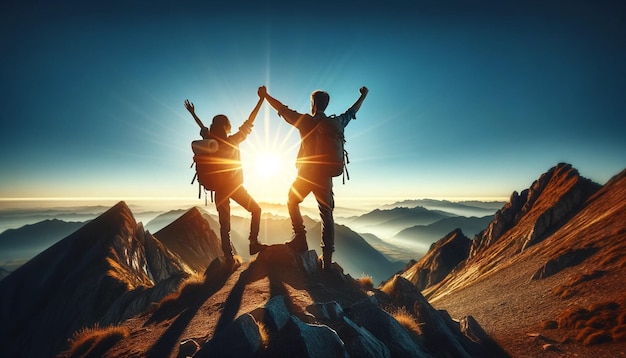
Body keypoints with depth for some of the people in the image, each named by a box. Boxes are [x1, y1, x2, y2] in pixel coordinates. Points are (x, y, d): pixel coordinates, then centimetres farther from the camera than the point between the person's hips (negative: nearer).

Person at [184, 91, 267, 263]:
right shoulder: (232, 141, -13)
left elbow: (203, 129, 19)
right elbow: (248, 123, -9)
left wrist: (193, 114, 36)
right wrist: (261, 99, -4)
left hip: (219, 188, 5)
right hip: (234, 186, -5)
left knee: (224, 223, 9)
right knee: (255, 210, 11)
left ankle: (228, 256, 10)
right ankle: (254, 243, 2)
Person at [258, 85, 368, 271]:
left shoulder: (306, 121, -6)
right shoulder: (336, 123, 4)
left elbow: (282, 109, 2)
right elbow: (352, 111, 23)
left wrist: (265, 95, 17)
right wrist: (363, 96, 40)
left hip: (306, 174, -3)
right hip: (326, 176, 3)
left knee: (292, 203, 21)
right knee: (327, 215, 8)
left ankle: (300, 239, 9)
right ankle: (327, 258, 7)